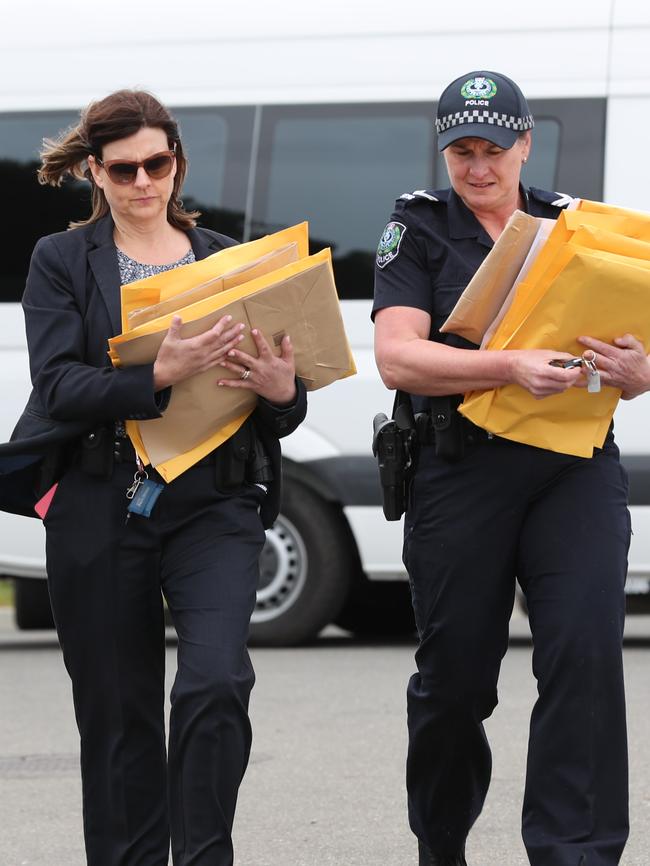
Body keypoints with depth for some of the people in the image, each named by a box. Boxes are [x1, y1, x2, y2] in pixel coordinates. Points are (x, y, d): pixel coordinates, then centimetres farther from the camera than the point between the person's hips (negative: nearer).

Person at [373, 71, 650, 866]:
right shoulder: (419, 229, 6)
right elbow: (397, 357, -9)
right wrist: (511, 367, -22)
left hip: (575, 470, 1)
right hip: (462, 468, -1)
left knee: (585, 652, -16)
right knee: (454, 678, 6)